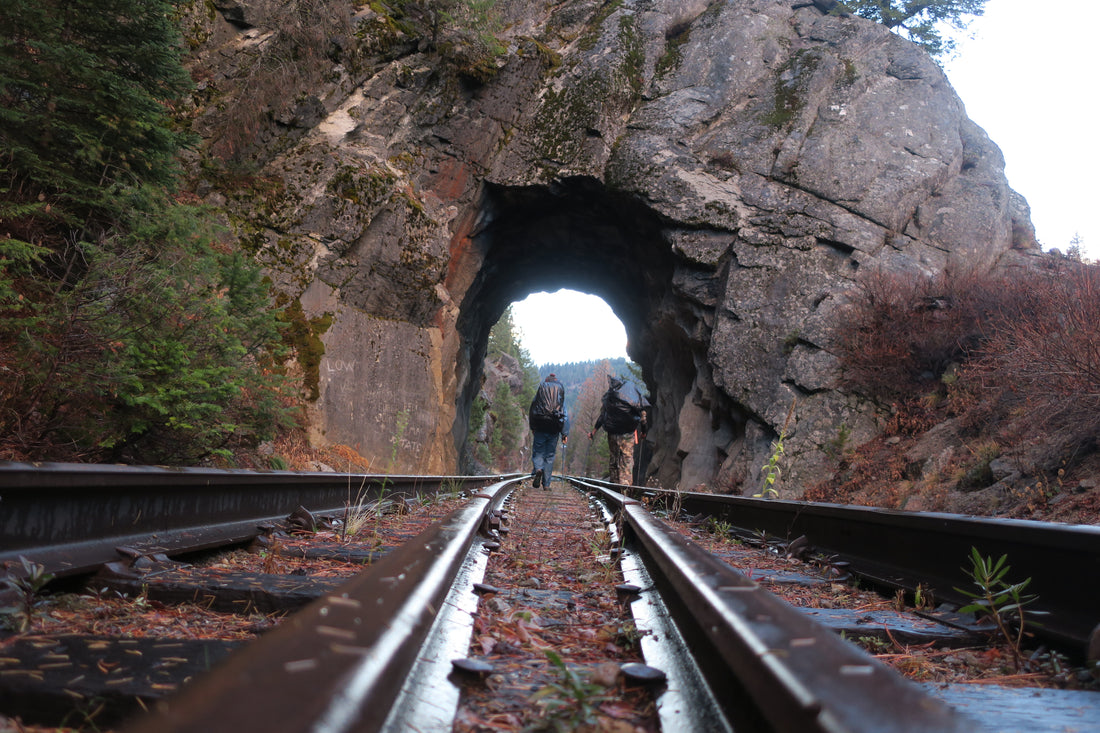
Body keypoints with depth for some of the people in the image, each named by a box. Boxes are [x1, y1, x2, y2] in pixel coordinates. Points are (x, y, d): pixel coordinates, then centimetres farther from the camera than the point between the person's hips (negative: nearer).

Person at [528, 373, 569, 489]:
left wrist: (532, 427, 19)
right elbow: (565, 416, 3)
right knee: (550, 455, 7)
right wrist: (565, 434, 3)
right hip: (554, 430, 1)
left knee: (538, 452, 6)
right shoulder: (561, 396, 7)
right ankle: (546, 484, 5)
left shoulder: (539, 392, 5)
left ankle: (537, 469, -26)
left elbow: (531, 411, 9)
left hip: (540, 428, -1)